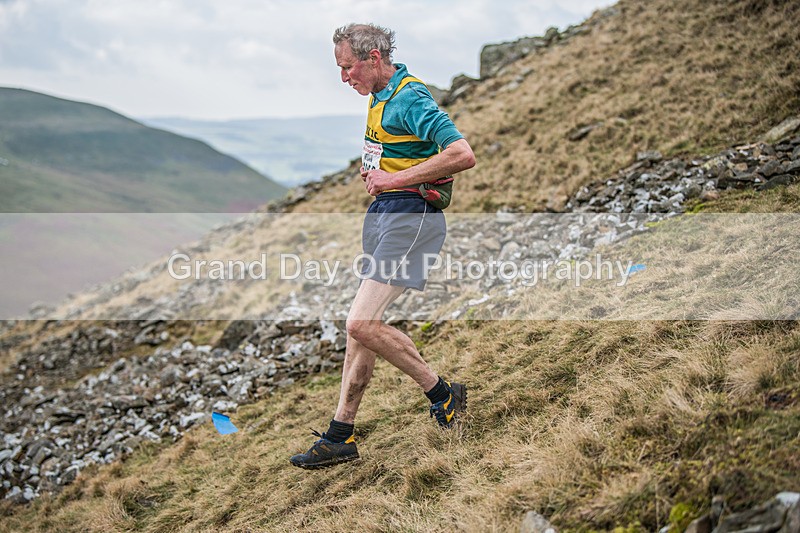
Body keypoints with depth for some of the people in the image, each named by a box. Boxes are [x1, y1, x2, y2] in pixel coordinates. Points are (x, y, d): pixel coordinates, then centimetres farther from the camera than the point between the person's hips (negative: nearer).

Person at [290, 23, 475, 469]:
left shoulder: (411, 98, -14)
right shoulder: (380, 97, 16)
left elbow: (463, 156, -26)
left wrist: (396, 179, -19)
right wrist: (376, 172, 13)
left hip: (409, 217, -10)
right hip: (383, 214, 10)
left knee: (362, 324, -17)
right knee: (362, 325, 9)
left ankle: (445, 395, 2)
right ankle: (341, 436, 17)